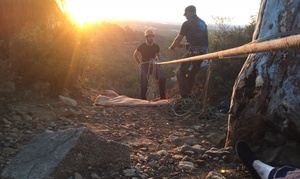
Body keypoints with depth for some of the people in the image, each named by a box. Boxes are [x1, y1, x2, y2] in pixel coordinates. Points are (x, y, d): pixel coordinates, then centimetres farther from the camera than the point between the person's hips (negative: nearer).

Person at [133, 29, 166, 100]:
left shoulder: (156, 46, 4)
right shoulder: (142, 46, -4)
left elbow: (158, 56, 23)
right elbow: (135, 55, 10)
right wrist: (139, 63, 4)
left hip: (154, 65, 2)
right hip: (145, 65, -2)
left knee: (162, 78, -22)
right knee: (144, 82, -25)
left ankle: (162, 97, -10)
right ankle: (143, 98, -7)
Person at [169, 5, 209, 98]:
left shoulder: (187, 23, -2)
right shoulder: (203, 23, 20)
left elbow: (178, 39, 3)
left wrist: (172, 47, 22)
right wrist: (185, 44, 36)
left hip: (193, 52, -7)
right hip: (204, 52, 7)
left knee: (180, 73, 2)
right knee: (192, 74, 19)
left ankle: (185, 96, -4)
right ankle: (188, 95, 23)